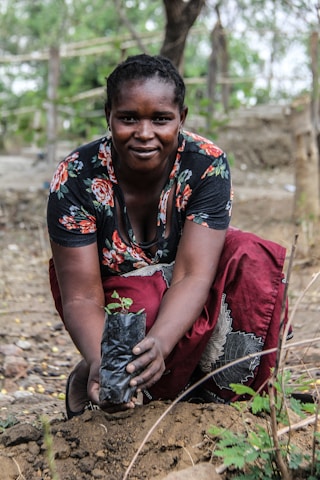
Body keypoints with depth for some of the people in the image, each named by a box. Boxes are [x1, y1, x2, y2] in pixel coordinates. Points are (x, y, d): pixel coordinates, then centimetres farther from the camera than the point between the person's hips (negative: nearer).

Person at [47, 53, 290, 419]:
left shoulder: (207, 164, -23)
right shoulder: (75, 179, -25)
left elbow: (192, 276, -31)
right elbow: (82, 297, -27)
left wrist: (159, 344, -50)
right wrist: (99, 360, -48)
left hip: (178, 293, 2)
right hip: (115, 295, -2)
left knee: (255, 259, -28)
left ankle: (225, 401, -16)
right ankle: (87, 380, -9)